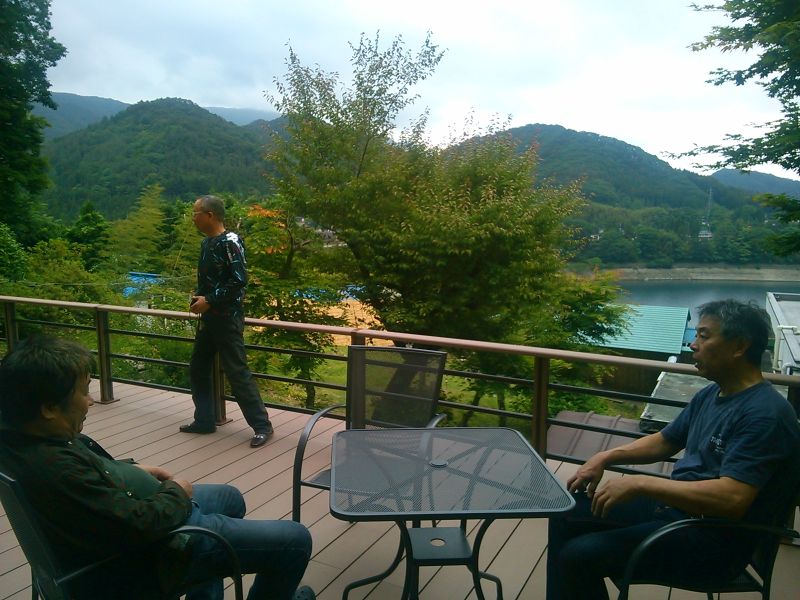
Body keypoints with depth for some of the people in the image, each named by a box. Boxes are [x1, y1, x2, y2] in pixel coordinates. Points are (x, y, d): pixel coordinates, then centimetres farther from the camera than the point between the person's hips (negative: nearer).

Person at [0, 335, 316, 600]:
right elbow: (142, 525, -32)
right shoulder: (56, 469, -37)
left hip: (123, 517, 10)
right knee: (295, 540, -4)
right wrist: (176, 492, -12)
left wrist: (134, 469, 2)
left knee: (230, 498, 31)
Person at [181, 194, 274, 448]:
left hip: (227, 318, -9)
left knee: (237, 372, -7)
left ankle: (262, 425, 3)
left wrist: (210, 301, -18)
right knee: (198, 368, 15)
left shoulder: (229, 242, -15)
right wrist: (198, 297, 4)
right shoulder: (206, 242, 11)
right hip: (209, 317, 9)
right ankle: (204, 420, 27)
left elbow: (239, 280, -21)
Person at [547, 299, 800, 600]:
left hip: (715, 538, -9)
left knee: (579, 555, -20)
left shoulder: (765, 414, -22)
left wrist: (639, 484, -28)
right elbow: (664, 441, 18)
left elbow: (731, 499, -31)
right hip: (674, 504, 9)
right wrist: (605, 457, 4)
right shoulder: (709, 395, 7)